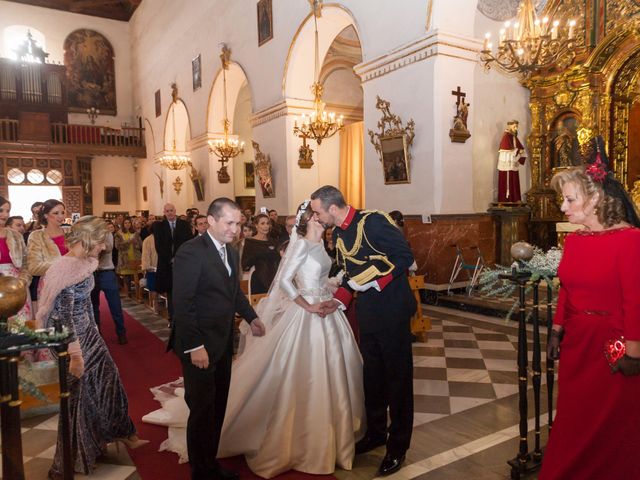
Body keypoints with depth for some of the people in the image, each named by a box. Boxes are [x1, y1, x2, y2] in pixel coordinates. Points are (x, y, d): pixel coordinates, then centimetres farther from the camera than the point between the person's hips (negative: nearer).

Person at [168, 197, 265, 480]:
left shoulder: (231, 252, 8)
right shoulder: (190, 252, -17)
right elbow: (182, 304, -20)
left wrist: (250, 317, 7)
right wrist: (194, 346, -22)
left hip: (223, 343, 8)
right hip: (200, 346, -8)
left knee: (217, 409, 18)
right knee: (202, 411, 6)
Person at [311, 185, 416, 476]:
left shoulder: (373, 221, -19)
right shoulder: (337, 233, 6)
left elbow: (405, 256, -20)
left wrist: (374, 280, -22)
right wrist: (339, 299, -2)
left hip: (392, 307, -7)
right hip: (366, 308, 8)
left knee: (397, 374, 6)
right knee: (371, 373, 17)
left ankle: (398, 445, 21)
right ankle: (376, 432, 37)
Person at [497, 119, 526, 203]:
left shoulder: (514, 136, 15)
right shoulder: (506, 136, -11)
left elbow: (520, 147, 15)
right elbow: (508, 149, -20)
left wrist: (520, 150, -7)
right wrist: (518, 151, -9)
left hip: (513, 163, 9)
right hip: (507, 162, -9)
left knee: (514, 181, 8)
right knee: (507, 181, -7)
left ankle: (514, 199, 12)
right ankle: (506, 199, -3)